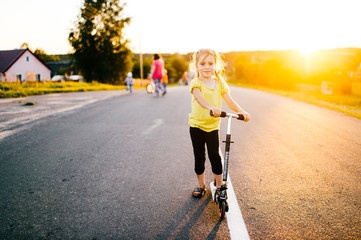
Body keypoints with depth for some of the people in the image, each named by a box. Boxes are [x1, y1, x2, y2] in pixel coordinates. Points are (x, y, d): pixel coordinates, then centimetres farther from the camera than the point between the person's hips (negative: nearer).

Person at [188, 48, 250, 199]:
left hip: (213, 126, 2)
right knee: (199, 157, 9)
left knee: (215, 156, 1)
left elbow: (229, 101, -5)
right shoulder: (196, 83, -8)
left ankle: (219, 186, 19)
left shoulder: (220, 83, 4)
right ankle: (201, 185, 27)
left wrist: (242, 111, -23)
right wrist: (211, 108, -48)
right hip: (197, 125, -1)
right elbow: (199, 98, -29)